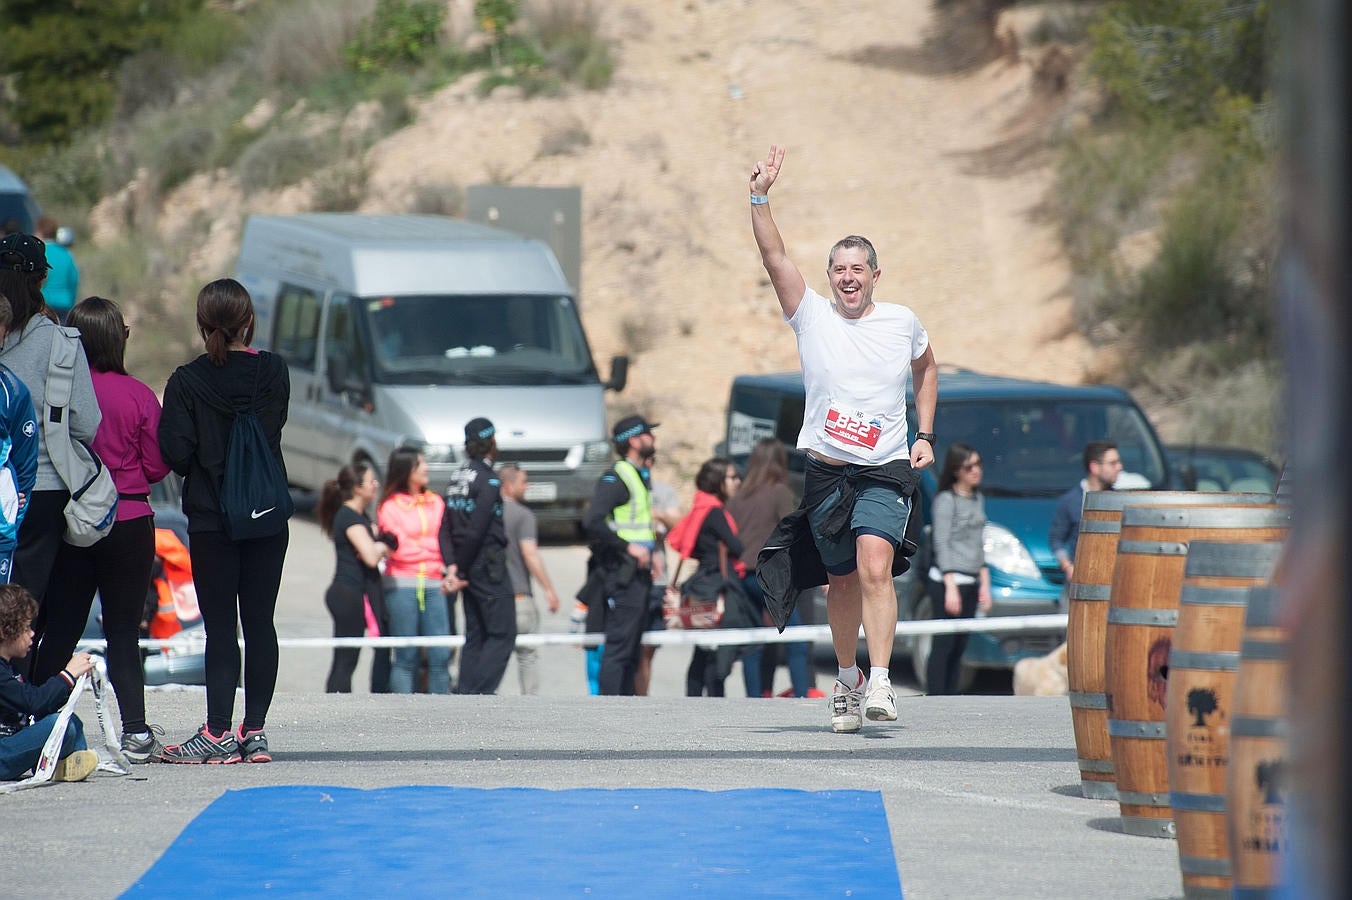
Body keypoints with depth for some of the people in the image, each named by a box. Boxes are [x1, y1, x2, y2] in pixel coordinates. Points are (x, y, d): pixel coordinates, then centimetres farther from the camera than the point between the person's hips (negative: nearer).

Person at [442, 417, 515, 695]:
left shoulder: (458, 477, 11)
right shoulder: (488, 480, -13)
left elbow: (446, 526, 6)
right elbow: (475, 531, -17)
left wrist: (453, 565, 0)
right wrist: (462, 566, -7)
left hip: (470, 569, 8)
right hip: (489, 566, -8)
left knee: (475, 635, 11)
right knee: (502, 634, -5)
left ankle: (467, 694, 8)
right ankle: (481, 693, -15)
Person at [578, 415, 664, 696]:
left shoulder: (641, 478, 19)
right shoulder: (615, 478, -12)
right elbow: (592, 522, -23)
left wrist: (651, 554, 15)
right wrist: (628, 547, -22)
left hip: (639, 573, 10)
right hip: (622, 575, -10)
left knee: (632, 650, 12)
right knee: (619, 646, -12)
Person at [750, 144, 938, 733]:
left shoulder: (903, 323, 3)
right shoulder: (811, 315, 0)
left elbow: (926, 369, 23)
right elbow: (774, 256, -12)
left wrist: (925, 435, 14)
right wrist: (760, 197, -24)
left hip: (886, 470, -1)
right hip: (825, 470, 1)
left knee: (875, 567, -22)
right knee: (842, 582, 9)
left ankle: (880, 682, -27)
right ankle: (846, 679, 30)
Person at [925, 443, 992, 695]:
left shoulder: (977, 499, 16)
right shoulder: (946, 501, -8)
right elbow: (942, 544, -12)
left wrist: (985, 583, 18)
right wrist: (950, 587, -16)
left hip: (970, 583, 8)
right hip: (946, 580, -8)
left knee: (959, 646, 7)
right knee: (943, 645, -9)